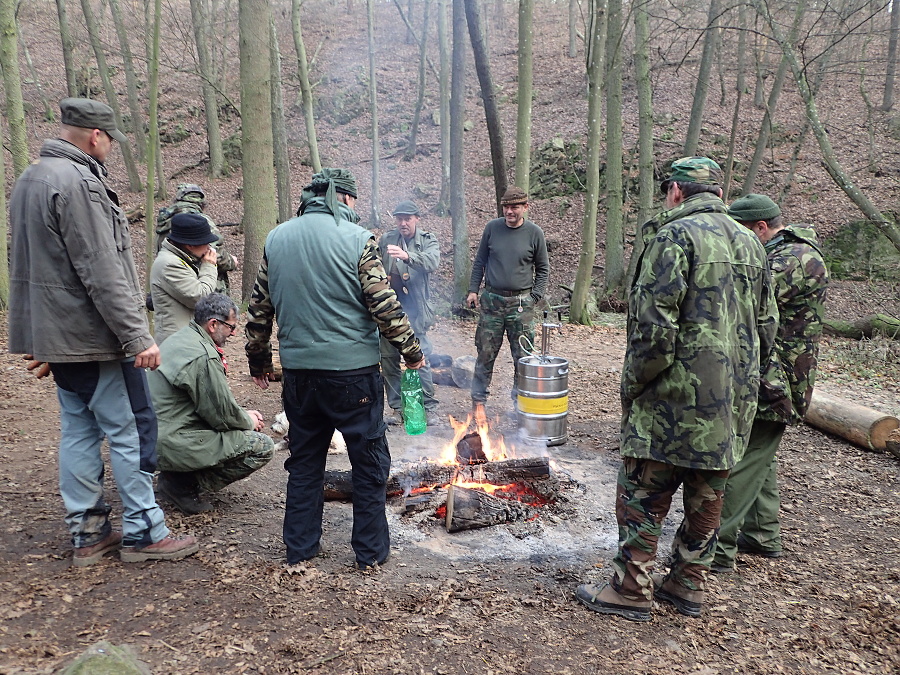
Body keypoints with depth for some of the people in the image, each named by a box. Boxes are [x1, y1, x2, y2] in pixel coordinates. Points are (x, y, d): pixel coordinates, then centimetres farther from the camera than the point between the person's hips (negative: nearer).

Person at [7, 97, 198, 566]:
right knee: (130, 430, -1)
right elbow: (102, 272, -23)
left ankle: (87, 532, 22)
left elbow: (32, 264, 21)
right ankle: (142, 532, 9)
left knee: (78, 430, 13)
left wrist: (47, 341, 25)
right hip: (93, 334, -10)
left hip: (56, 335, 10)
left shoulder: (29, 180, 16)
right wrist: (138, 336, -21)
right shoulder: (77, 181, -17)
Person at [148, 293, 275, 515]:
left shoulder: (181, 338, 10)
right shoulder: (203, 356, -22)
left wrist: (243, 414, 13)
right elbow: (222, 414, -16)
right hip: (176, 445, -10)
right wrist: (249, 421, 4)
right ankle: (184, 484, -5)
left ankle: (178, 475, 13)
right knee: (263, 447, -9)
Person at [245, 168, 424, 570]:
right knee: (369, 461, 9)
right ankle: (371, 551, 18)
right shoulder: (356, 238, -9)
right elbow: (385, 306, -12)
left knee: (304, 460, 17)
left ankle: (299, 548, 26)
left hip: (298, 371, 5)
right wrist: (411, 351, 1)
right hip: (352, 369, -5)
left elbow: (259, 309, 11)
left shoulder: (276, 239, 7)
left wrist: (258, 361, 21)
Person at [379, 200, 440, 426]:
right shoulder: (386, 239, 10)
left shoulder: (428, 240, 2)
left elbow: (432, 262, -20)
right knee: (388, 360, 8)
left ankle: (428, 407, 8)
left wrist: (407, 255, -37)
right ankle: (397, 407, 20)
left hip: (415, 309, -4)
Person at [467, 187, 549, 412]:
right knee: (485, 354, 5)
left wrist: (535, 297, -2)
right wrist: (473, 290, 5)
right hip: (491, 301, 1)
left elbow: (543, 269, 8)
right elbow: (480, 261, 12)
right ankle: (478, 399, 17)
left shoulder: (534, 233, 0)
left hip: (521, 303, -1)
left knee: (523, 357, 3)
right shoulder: (492, 228, 3)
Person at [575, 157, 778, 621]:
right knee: (706, 496, 17)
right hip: (734, 404, 8)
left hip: (678, 397, -8)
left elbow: (655, 325, -21)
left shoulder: (675, 235, -12)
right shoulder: (750, 243, 13)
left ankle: (631, 591, 15)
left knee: (643, 496, 4)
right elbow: (767, 326, 16)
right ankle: (687, 585, 31)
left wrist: (632, 384, -10)